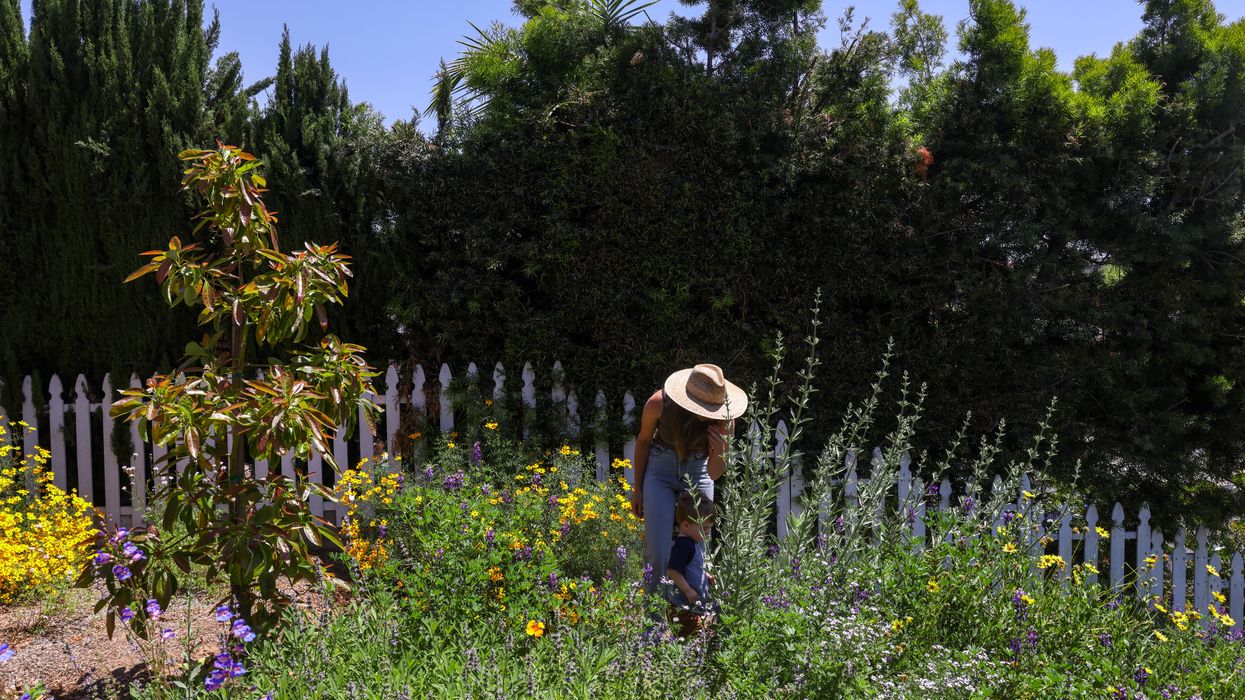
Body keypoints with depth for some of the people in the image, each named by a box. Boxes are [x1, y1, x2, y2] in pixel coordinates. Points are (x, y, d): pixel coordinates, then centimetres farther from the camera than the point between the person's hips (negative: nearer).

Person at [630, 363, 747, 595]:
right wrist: (637, 488, 2)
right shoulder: (659, 403, -27)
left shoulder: (724, 421, -23)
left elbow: (714, 474, -14)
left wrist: (719, 452, -36)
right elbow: (643, 440, -6)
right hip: (660, 469, -1)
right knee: (658, 553, -8)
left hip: (697, 472, 2)